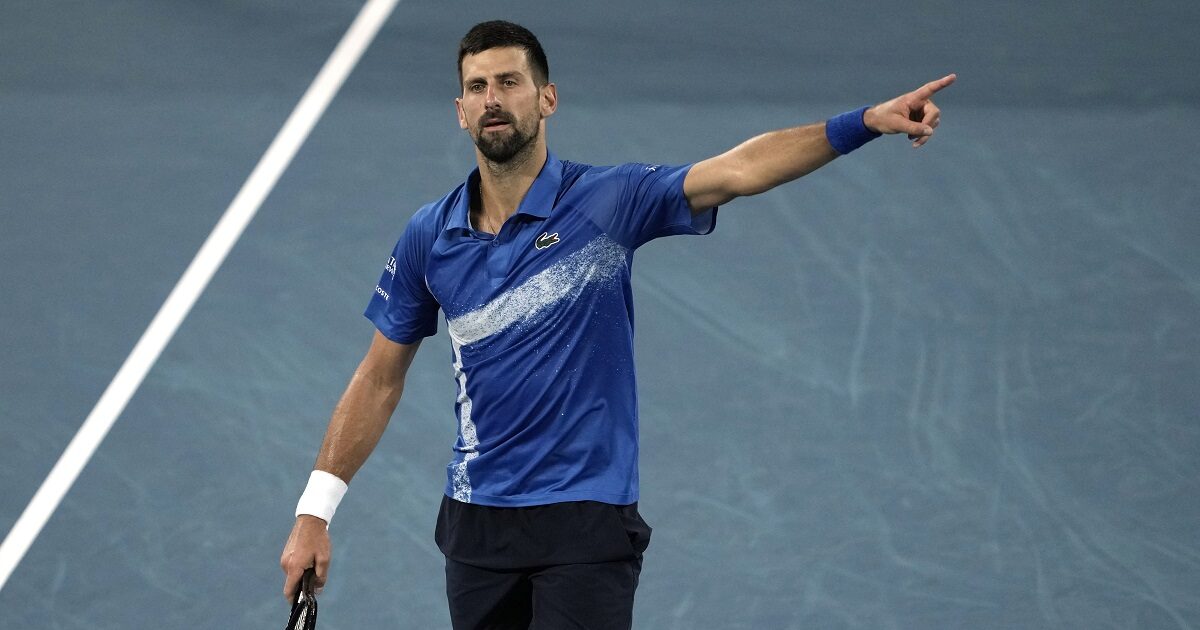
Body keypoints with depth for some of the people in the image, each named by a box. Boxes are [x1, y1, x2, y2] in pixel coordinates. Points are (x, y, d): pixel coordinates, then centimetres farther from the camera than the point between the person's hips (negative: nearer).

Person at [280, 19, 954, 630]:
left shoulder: (607, 201, -7)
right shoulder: (430, 238, 4)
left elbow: (738, 170, -20)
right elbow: (380, 380, 12)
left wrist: (863, 123, -35)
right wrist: (315, 512, 8)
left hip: (587, 525, -4)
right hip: (476, 526, 4)